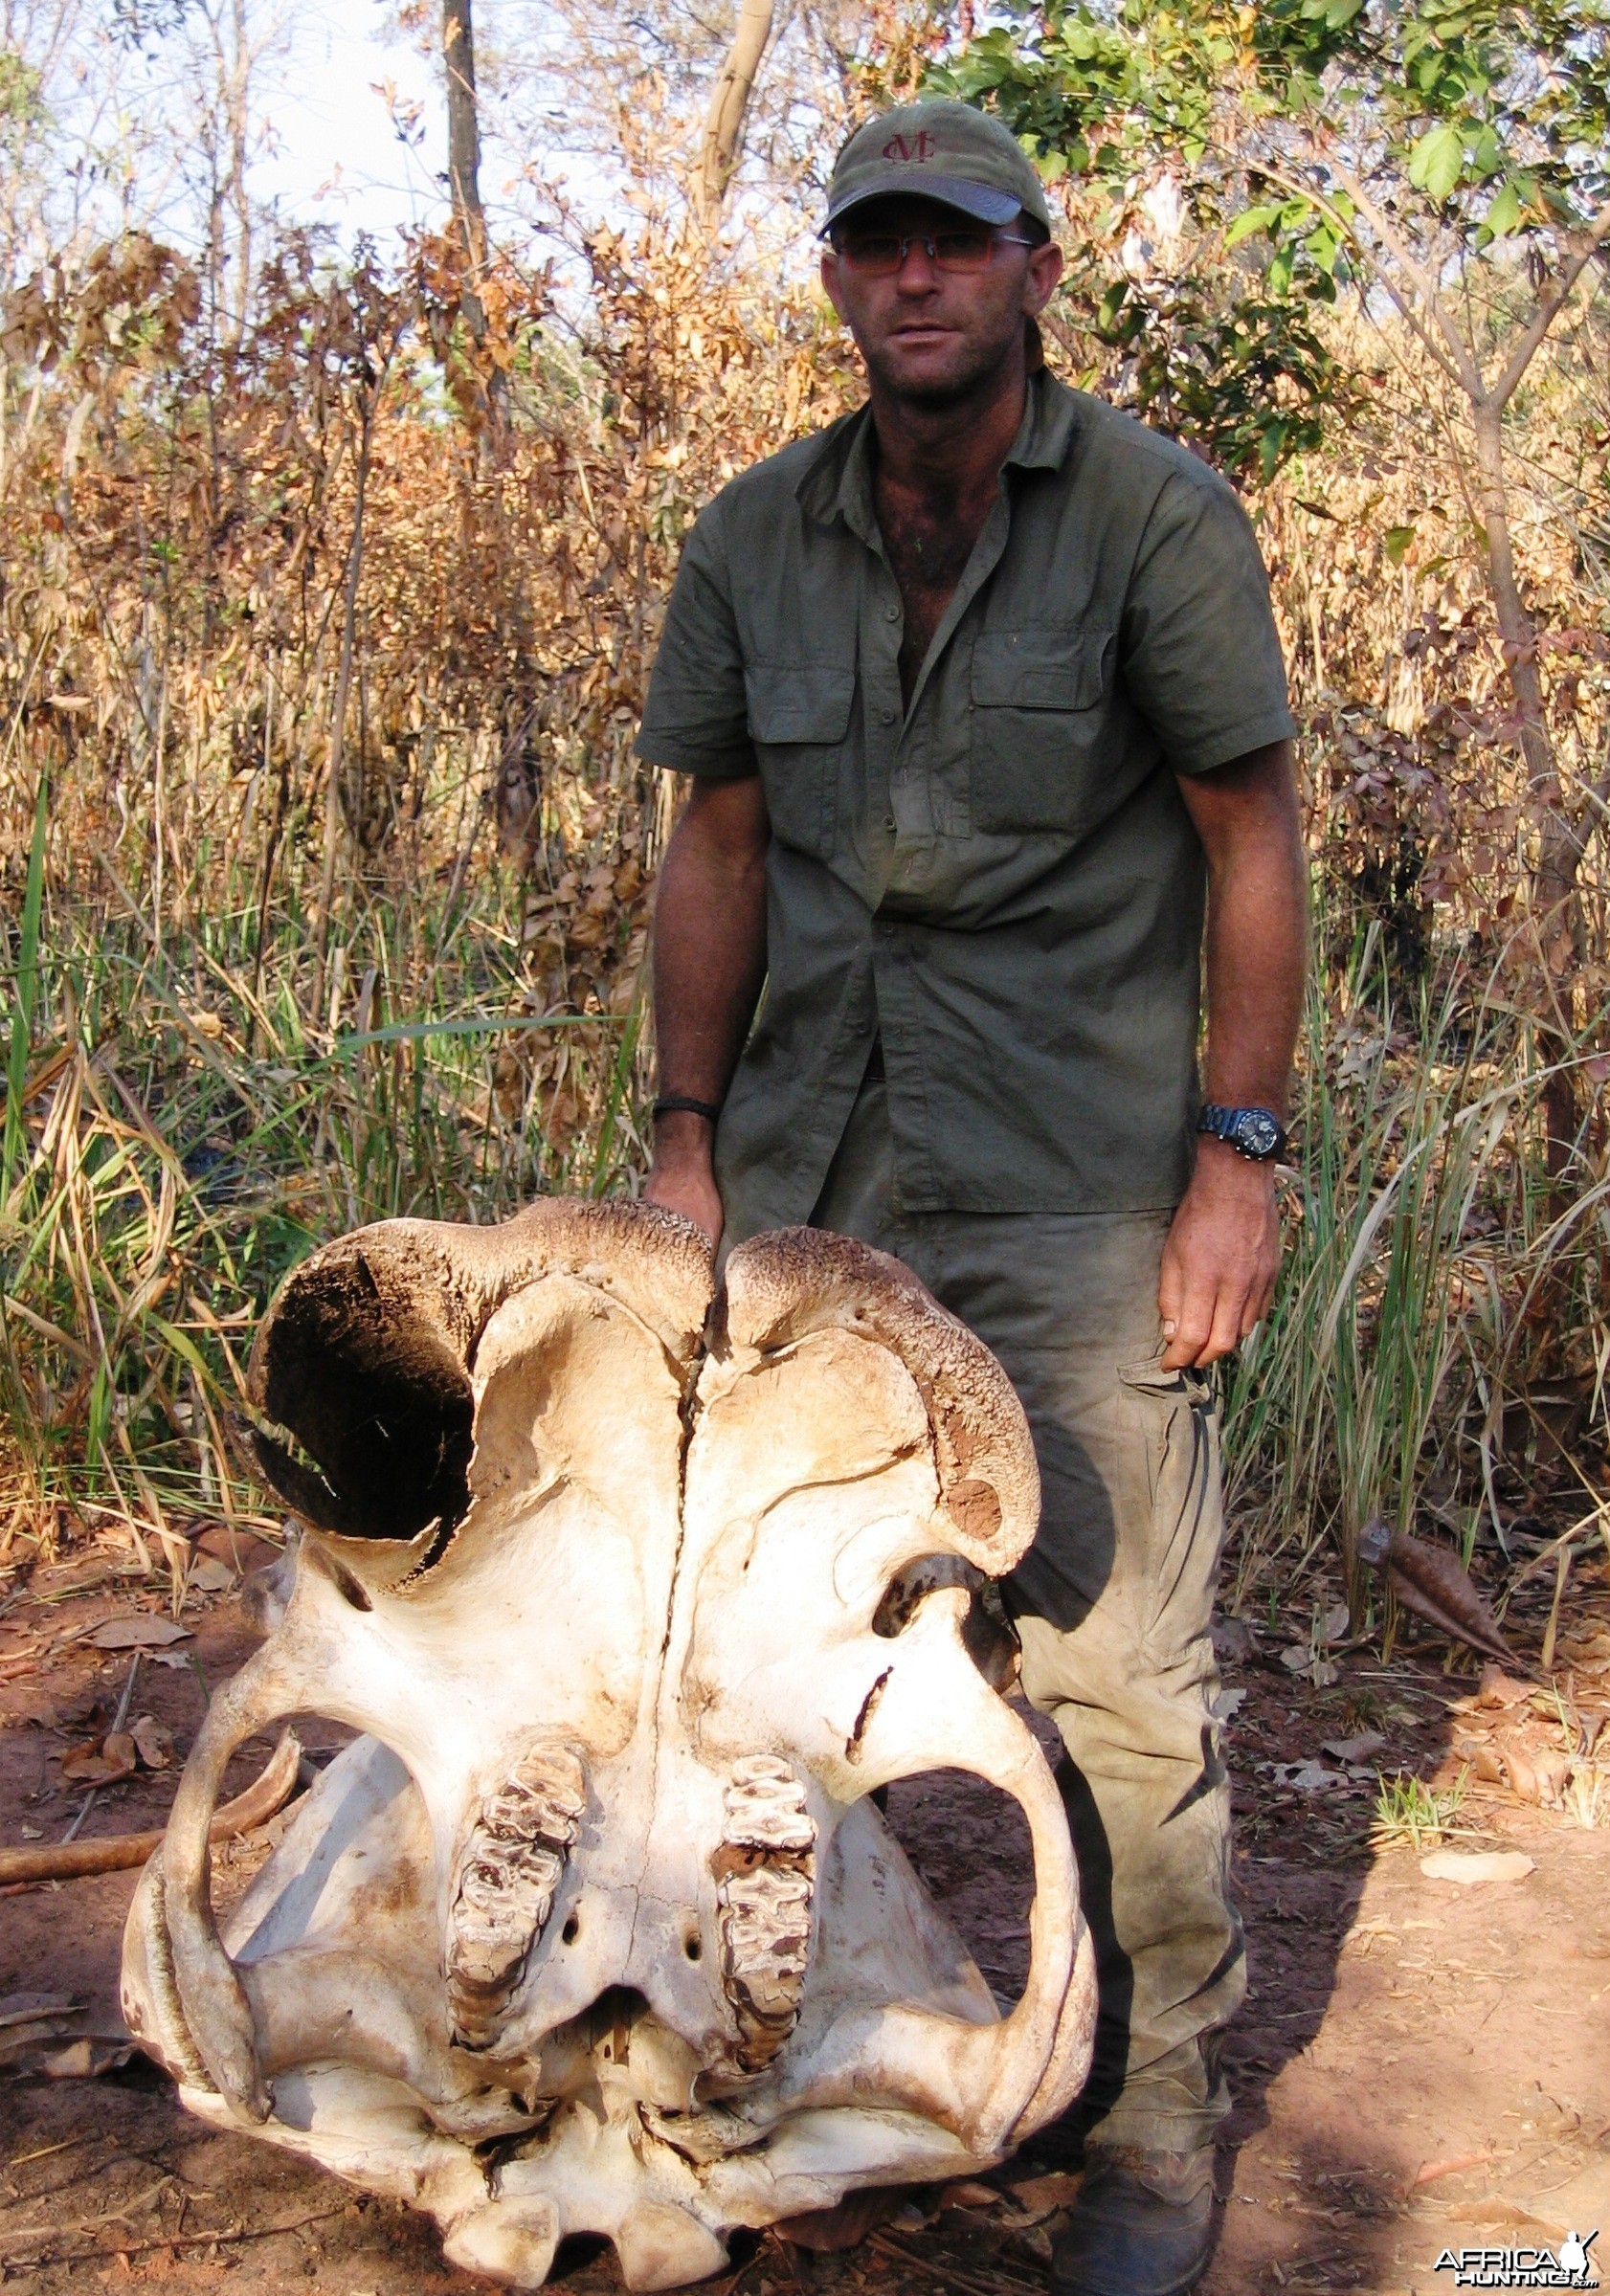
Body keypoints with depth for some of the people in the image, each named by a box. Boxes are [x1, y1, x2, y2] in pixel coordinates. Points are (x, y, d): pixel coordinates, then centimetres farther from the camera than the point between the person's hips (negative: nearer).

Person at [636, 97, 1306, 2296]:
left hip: (1076, 1187, -4)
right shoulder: (756, 535, 8)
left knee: (1122, 1675, 0)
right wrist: (685, 1139, 9)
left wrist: (1240, 1158, -8)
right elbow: (720, 845, 12)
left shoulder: (1155, 511, -4)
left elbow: (1256, 836, -3)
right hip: (810, 1179, 4)